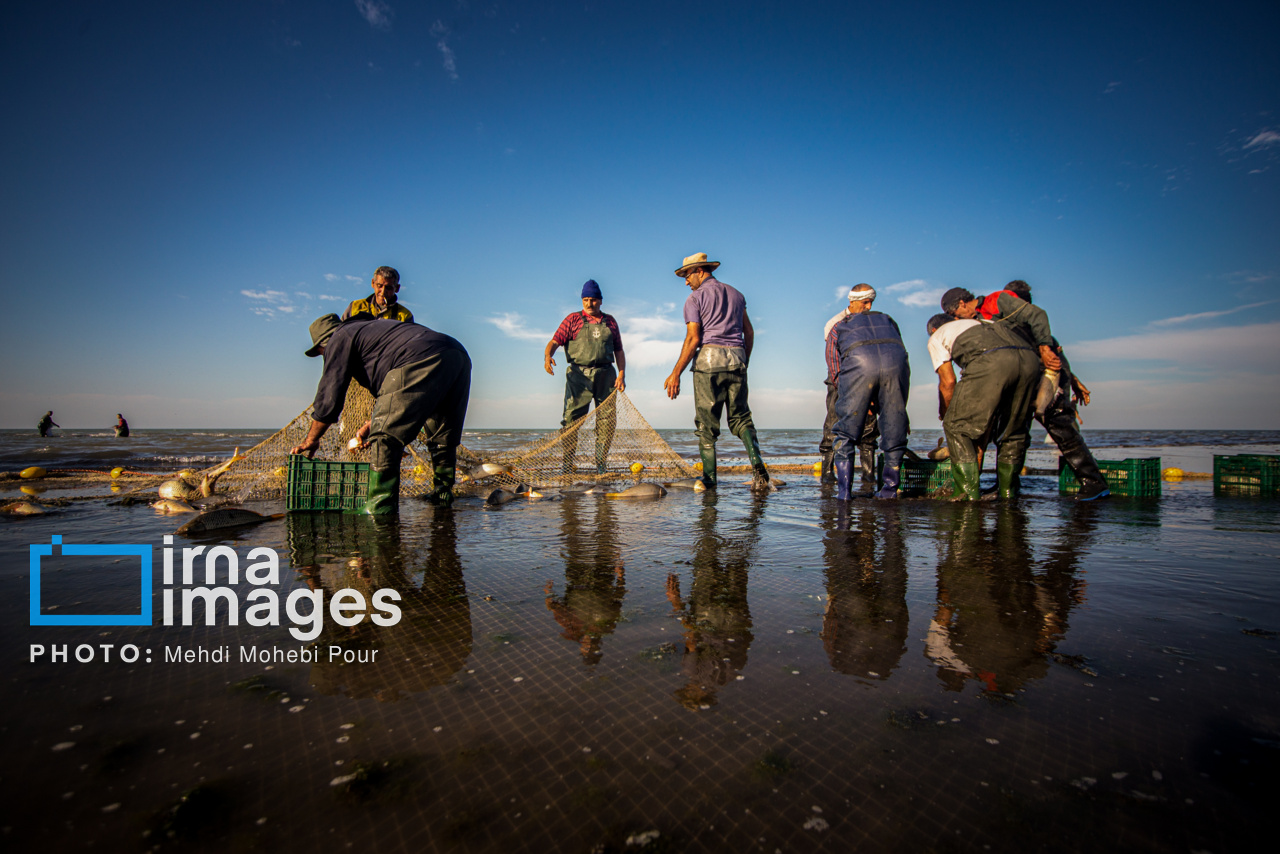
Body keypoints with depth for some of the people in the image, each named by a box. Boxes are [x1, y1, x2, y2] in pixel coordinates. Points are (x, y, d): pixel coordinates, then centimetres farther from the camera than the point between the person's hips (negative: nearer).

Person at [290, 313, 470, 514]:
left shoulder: (340, 338, 15)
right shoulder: (371, 329, 40)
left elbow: (329, 396, 11)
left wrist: (311, 440, 22)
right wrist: (369, 426, 49)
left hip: (421, 361, -9)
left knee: (387, 436, -5)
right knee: (443, 438, 20)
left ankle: (380, 508, -5)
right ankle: (443, 495, 29)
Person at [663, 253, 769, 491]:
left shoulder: (695, 298, 1)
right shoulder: (735, 294, 18)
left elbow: (693, 339, -9)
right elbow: (749, 332, 17)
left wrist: (676, 373, -8)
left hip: (708, 357, -5)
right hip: (736, 357, 5)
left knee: (706, 422, 2)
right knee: (740, 417, 10)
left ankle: (709, 477, 4)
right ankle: (757, 462, -11)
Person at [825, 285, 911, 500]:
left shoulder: (838, 327, 34)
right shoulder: (887, 320, 41)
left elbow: (834, 371, 29)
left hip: (859, 363, -2)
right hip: (895, 361, 2)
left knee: (847, 428, 8)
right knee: (894, 426, 15)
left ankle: (843, 490, 5)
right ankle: (890, 488, 22)